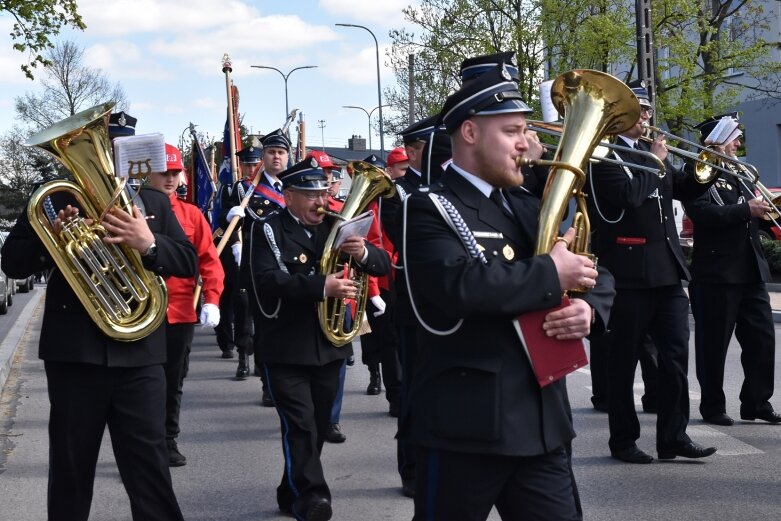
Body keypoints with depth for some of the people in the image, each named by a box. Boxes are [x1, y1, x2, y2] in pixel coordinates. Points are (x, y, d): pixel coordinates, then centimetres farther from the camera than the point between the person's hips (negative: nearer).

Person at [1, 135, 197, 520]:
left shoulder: (153, 203, 9)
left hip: (138, 351, 0)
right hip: (73, 350, 0)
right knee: (70, 462, 11)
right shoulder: (54, 199, 5)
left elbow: (189, 261, 2)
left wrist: (150, 244, -18)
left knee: (149, 463, 0)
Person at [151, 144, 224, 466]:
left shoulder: (191, 214, 6)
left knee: (174, 382, 13)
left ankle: (168, 443, 26)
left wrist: (212, 300, -7)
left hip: (181, 312, 3)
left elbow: (209, 260, 3)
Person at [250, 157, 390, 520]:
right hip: (286, 349, -5)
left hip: (330, 345, 5)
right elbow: (267, 279, -21)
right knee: (299, 425, -13)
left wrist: (364, 253, -20)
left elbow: (383, 265, 3)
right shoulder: (269, 231, -4)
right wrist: (321, 286, -32)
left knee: (318, 426, 12)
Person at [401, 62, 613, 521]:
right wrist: (551, 274, -17)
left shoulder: (529, 209, 15)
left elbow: (595, 275, 15)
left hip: (542, 423, 6)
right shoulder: (430, 208, -8)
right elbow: (461, 284, -27)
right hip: (463, 426, -6)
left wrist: (588, 307, -8)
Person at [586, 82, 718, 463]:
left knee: (676, 354, 4)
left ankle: (673, 436, 10)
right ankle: (623, 440, 12)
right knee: (623, 360, 3)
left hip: (666, 270, 7)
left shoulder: (651, 151, 16)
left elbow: (685, 190, 22)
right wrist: (655, 161, -11)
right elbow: (627, 195, -22)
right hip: (628, 272, -7)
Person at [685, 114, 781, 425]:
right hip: (717, 271, -7)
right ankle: (712, 406, 11)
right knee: (713, 343, 1)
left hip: (751, 270, 7)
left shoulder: (740, 175, 20)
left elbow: (753, 213, 22)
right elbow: (701, 212, -22)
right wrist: (746, 210, -23)